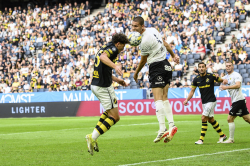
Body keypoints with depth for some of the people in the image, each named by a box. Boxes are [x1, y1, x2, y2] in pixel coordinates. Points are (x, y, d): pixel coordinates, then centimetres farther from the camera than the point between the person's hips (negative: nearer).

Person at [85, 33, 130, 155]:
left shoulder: (105, 48, 19)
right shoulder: (112, 49, -11)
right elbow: (102, 57, -35)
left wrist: (117, 80, 30)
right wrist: (115, 66, -49)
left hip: (95, 84, 10)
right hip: (103, 87, -10)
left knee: (110, 111, 28)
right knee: (115, 117, -3)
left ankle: (93, 135, 18)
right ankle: (92, 138, -12)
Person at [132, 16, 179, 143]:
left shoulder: (145, 41, -19)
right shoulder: (152, 30, 7)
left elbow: (143, 61, -6)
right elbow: (165, 44, 19)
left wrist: (136, 73, 9)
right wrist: (174, 56, 30)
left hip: (157, 67, -9)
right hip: (166, 65, 9)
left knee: (158, 99, -14)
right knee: (164, 98, 8)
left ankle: (162, 129, -23)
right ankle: (171, 126, 2)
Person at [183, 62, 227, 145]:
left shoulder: (211, 76, -11)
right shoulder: (196, 79, 1)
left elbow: (221, 80, 3)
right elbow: (192, 91, 8)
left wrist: (224, 81, -21)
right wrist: (187, 100, -4)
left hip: (211, 101, -6)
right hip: (204, 102, 6)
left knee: (204, 118, -13)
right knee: (210, 119, 14)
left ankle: (201, 139, -9)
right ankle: (222, 135, 29)